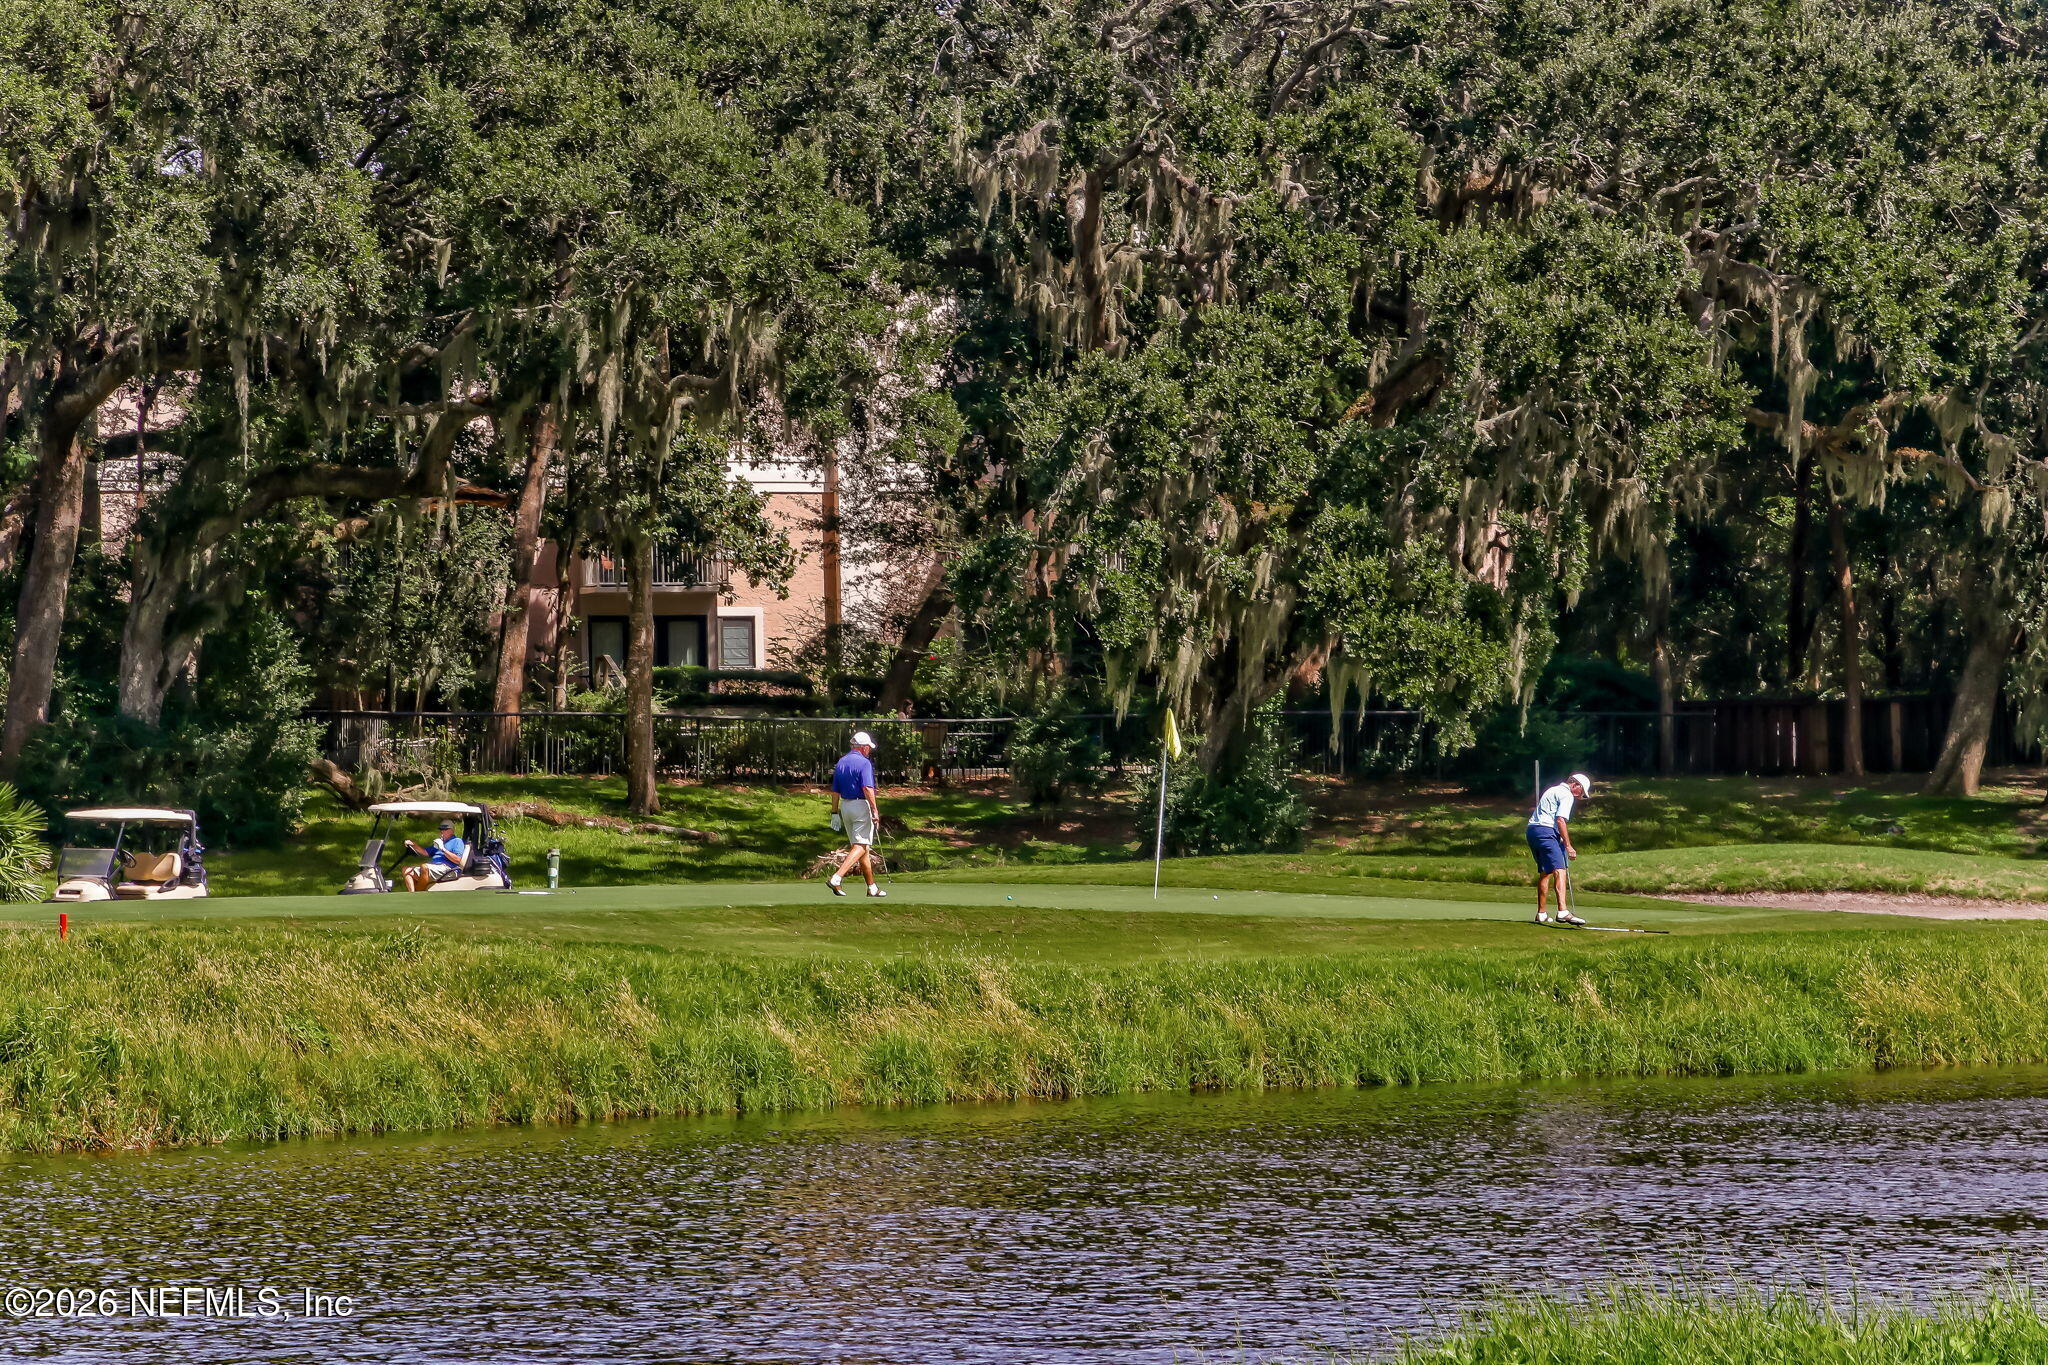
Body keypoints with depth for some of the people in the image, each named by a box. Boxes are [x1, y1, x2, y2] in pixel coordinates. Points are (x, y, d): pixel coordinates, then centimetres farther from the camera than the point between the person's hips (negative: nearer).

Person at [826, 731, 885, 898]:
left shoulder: (841, 763, 12)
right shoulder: (864, 763, -11)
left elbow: (835, 791, 14)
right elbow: (867, 788, -21)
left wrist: (835, 813, 18)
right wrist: (875, 811, -20)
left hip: (845, 806, 8)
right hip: (861, 805, -8)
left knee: (861, 847, 13)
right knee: (861, 846, -9)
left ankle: (872, 887, 18)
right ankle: (836, 878, -25)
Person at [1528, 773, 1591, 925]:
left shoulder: (1553, 791, 28)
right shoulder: (1567, 795, -3)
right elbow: (1560, 820, -14)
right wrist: (1568, 846, -14)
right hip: (1546, 832, -10)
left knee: (1544, 872, 19)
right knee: (1560, 871, -18)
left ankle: (1541, 913, 25)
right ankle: (1562, 911, -34)